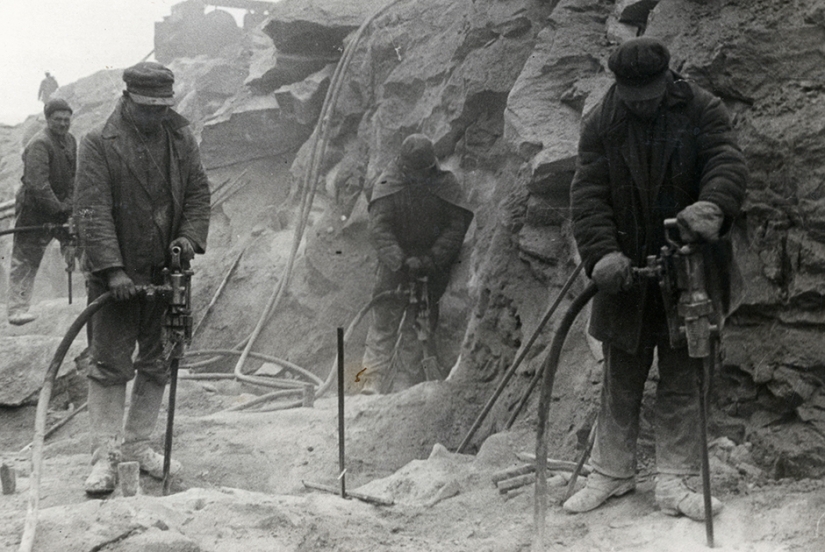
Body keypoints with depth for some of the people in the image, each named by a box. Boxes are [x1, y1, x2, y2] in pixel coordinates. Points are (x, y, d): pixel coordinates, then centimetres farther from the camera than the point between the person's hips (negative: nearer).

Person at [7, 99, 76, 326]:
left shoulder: (70, 141, 8)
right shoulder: (39, 145, -20)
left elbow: (73, 177, 11)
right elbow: (37, 184, -26)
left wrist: (68, 204, -3)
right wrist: (58, 209, -21)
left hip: (59, 206, 8)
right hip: (34, 208, -8)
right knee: (25, 259, -4)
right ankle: (16, 308, -4)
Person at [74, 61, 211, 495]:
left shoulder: (181, 139, 7)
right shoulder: (98, 145, -7)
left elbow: (198, 192, 11)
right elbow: (92, 210, -13)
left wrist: (190, 236, -8)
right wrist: (111, 269, -21)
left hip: (165, 272, 5)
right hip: (116, 276, -4)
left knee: (157, 365, 10)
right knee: (109, 366, -2)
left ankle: (136, 445, 23)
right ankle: (105, 456, 5)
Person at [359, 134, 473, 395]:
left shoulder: (446, 184, -4)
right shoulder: (388, 183, -7)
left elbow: (456, 227, -7)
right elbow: (378, 228, -14)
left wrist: (432, 259, -19)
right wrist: (400, 260, -27)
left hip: (432, 268, 1)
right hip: (395, 265, -1)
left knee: (423, 325, 4)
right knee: (384, 323, -5)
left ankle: (413, 380, 14)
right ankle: (373, 381, -4)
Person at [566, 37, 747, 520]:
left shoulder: (703, 111, -4)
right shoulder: (601, 125, -1)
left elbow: (729, 164, -18)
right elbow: (588, 195, -9)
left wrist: (713, 207, -41)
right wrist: (603, 253, -26)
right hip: (627, 272, 2)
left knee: (683, 380, 3)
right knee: (621, 380, 11)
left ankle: (675, 483, 11)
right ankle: (613, 473, 24)